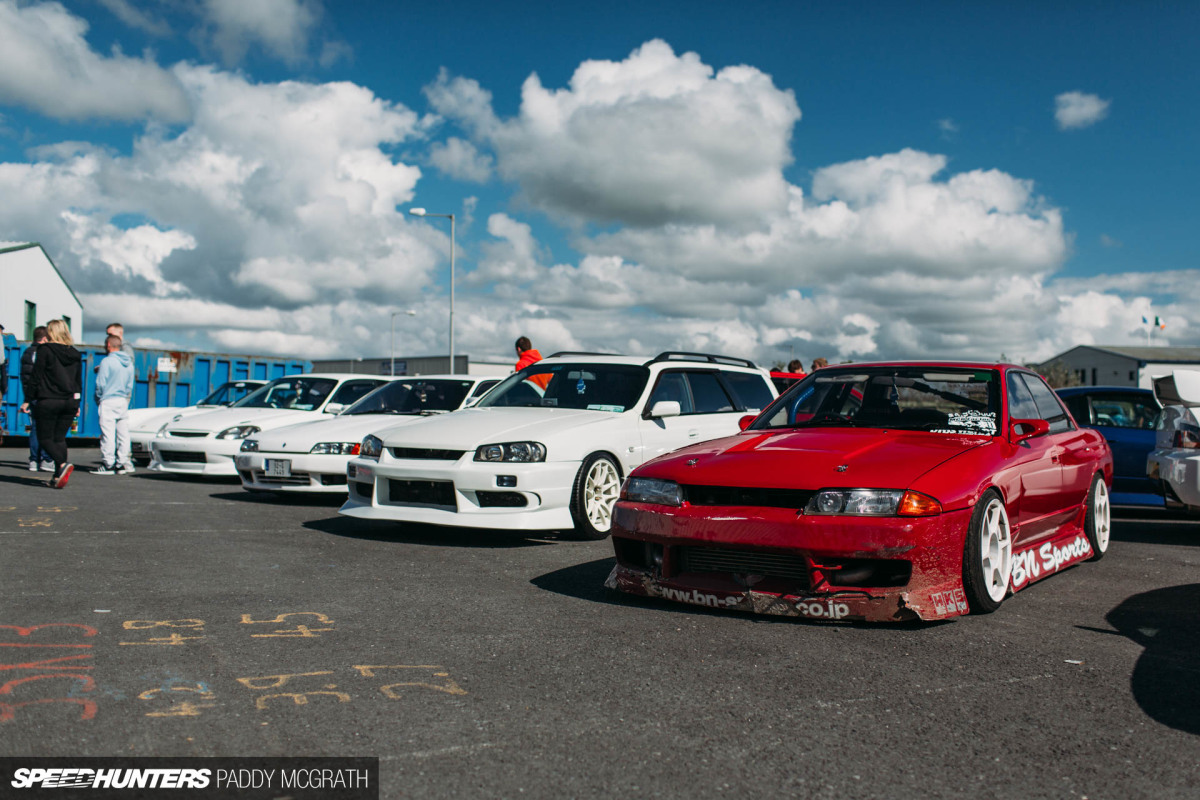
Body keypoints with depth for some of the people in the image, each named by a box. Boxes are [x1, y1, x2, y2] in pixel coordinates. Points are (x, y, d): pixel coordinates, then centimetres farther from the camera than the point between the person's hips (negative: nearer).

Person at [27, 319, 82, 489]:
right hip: (69, 401, 5)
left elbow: (36, 377, -7)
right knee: (60, 438, 11)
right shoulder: (75, 354, 9)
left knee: (45, 438, 3)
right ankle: (58, 476, 6)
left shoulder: (45, 350, -7)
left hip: (48, 401, -5)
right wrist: (76, 403, 20)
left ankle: (63, 464, -20)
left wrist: (30, 400, -1)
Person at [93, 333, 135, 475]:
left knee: (107, 433, -4)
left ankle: (108, 464, -3)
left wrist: (98, 399, 4)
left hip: (108, 401, -6)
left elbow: (100, 384, -9)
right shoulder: (129, 363, 11)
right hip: (123, 401, 6)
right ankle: (122, 463, 9)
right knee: (123, 433, 7)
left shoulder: (107, 361, -9)